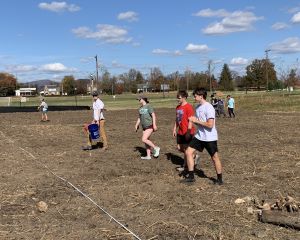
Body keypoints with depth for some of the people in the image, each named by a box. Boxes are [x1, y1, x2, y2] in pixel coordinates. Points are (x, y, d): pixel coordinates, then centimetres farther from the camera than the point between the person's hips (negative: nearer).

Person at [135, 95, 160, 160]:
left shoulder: (148, 106, -12)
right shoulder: (140, 108, 12)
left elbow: (153, 115, -16)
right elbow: (139, 118, 20)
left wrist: (154, 125, -22)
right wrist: (137, 125, 18)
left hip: (150, 126, -8)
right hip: (144, 127, 8)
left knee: (144, 139, -15)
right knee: (146, 141, 8)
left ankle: (156, 148, 0)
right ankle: (148, 156, 15)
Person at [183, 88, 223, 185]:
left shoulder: (208, 108, -20)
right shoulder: (198, 107, 7)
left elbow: (210, 125, -27)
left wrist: (196, 121, -19)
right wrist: (193, 120, -4)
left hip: (210, 137, -8)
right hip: (199, 136, 8)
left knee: (214, 157, 6)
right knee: (188, 152, 1)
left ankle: (219, 179, 23)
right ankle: (191, 176, 11)